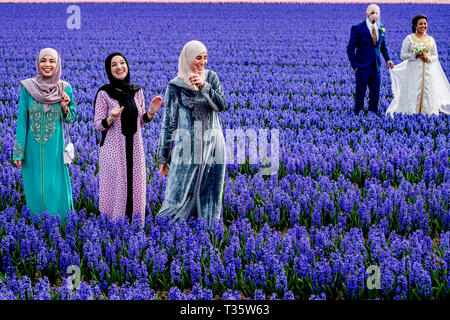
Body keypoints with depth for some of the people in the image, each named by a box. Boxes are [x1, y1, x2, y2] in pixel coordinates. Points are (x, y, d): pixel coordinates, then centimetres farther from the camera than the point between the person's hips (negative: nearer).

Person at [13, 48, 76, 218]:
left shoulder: (65, 88, -1)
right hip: (33, 147, 0)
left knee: (56, 188, 1)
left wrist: (65, 108, -14)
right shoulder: (27, 87, -4)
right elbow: (22, 120, -1)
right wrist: (18, 152, -2)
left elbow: (71, 118, 9)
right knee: (35, 187, 8)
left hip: (55, 147, 0)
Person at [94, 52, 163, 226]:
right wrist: (111, 118, -24)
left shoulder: (137, 91, 7)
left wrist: (151, 112, -5)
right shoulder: (104, 93, -7)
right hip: (113, 149, -4)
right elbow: (98, 125, -5)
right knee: (115, 188, -1)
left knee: (135, 188, 7)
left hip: (135, 149, 4)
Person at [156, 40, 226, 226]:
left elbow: (221, 105, -4)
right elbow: (168, 122, 1)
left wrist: (204, 86, -18)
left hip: (212, 146, 3)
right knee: (179, 197, -5)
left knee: (210, 196, 7)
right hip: (188, 147, -3)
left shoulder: (211, 77, 8)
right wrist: (163, 157, 0)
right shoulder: (176, 86, -2)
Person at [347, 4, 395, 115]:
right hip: (362, 68, -5)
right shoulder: (357, 28, -9)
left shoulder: (381, 28, 8)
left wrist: (388, 59, 4)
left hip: (376, 68, 5)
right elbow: (350, 48, -7)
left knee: (375, 96, 7)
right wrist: (355, 66, -11)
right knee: (360, 96, 2)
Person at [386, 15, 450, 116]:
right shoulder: (409, 38, 1)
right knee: (412, 96, -7)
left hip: (428, 72, 3)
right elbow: (403, 55, -2)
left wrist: (428, 58, -7)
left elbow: (435, 56, 15)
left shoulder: (430, 39, 10)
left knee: (427, 95, 0)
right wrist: (416, 55, -14)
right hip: (413, 71, -3)